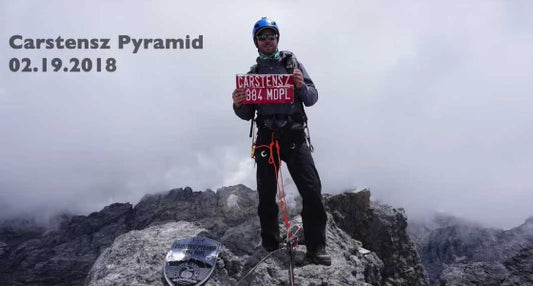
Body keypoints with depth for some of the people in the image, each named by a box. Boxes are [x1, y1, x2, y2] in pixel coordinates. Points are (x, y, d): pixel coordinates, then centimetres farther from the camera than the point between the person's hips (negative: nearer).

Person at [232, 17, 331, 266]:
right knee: (266, 196, 7)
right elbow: (247, 115, 13)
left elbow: (312, 98, 4)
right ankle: (270, 246, 23)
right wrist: (238, 105, -10)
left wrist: (302, 87, -18)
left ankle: (316, 247, -2)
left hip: (294, 136, -2)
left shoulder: (292, 62, 9)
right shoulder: (252, 73, 14)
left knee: (311, 190, -12)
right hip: (266, 137, 2)